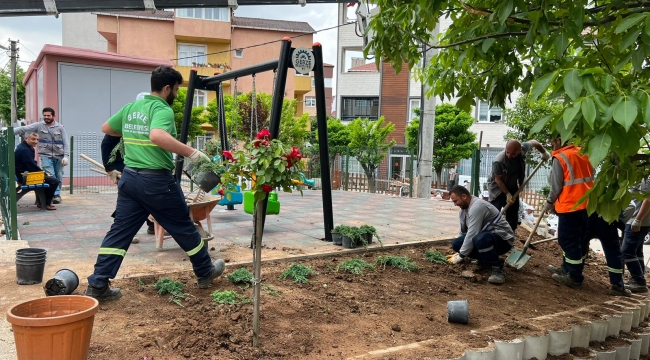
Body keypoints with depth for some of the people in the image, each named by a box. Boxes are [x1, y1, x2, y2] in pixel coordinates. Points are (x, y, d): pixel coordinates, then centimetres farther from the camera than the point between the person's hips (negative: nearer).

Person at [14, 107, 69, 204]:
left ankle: (57, 194, 22)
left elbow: (66, 143, 2)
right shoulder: (39, 126, 3)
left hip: (59, 156, 1)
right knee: (50, 176, -10)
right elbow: (24, 129, -4)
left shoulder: (60, 127, 5)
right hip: (46, 155, -1)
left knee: (59, 177, 7)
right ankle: (56, 194, -5)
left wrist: (66, 156, -6)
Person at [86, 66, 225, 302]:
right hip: (156, 180, -7)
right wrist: (191, 153, -32)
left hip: (130, 178, 7)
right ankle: (205, 273, 25)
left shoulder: (130, 108, 11)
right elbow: (157, 136, -34)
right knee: (183, 228, 9)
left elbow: (106, 128, 24)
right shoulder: (162, 109, -14)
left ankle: (97, 286, 8)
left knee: (120, 231, 9)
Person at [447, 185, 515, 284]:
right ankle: (485, 259, 9)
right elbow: (463, 233, 16)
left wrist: (461, 256, -20)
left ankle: (497, 268, -21)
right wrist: (459, 252, 13)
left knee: (480, 238, -41)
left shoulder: (477, 206, -25)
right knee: (456, 243, -5)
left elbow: (472, 234, -27)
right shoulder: (463, 210, 5)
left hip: (503, 239, -9)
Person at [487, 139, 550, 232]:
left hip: (513, 187, 6)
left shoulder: (523, 148, -21)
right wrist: (507, 194, -20)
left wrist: (544, 153, 14)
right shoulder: (498, 161, -34)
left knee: (513, 214, 8)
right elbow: (498, 179, -22)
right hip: (497, 187, -5)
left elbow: (533, 142, 3)